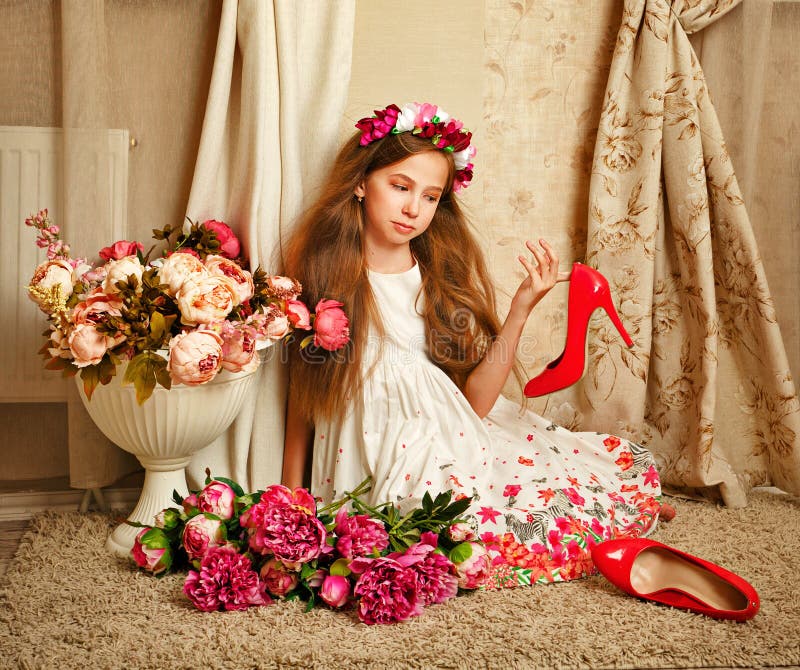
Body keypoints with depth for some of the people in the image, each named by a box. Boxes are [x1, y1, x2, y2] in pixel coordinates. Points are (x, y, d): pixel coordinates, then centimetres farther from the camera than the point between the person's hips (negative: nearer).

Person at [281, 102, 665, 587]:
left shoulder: (446, 278, 7)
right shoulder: (324, 275, -1)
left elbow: (475, 401, -3)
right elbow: (302, 396, 2)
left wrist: (521, 309, -11)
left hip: (460, 445, 3)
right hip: (381, 469, -3)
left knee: (633, 471, -9)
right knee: (488, 537, -29)